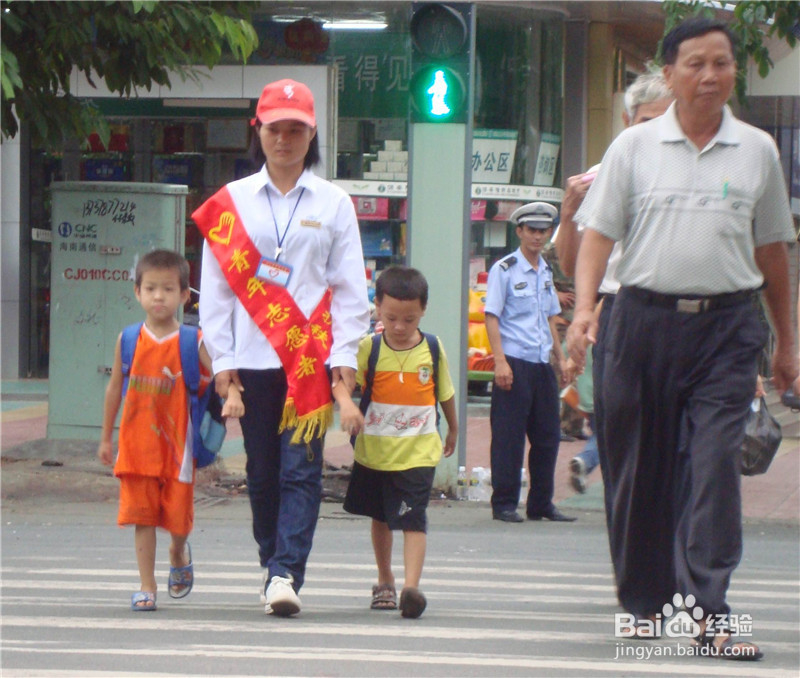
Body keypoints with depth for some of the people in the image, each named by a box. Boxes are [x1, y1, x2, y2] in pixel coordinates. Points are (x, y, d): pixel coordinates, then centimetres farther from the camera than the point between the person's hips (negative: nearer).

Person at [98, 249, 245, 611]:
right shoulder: (129, 340, 3)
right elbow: (115, 388, 12)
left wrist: (232, 396, -35)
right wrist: (106, 438, 16)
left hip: (177, 442, -1)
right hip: (136, 443, 1)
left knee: (178, 515, 6)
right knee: (142, 515, -1)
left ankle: (179, 555, 40)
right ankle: (146, 587, 7)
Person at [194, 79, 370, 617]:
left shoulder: (333, 203, 7)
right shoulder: (232, 202, 7)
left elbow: (350, 286, 7)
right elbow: (216, 284, 7)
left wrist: (344, 354, -2)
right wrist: (222, 358, 1)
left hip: (311, 356, -1)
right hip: (252, 358, 1)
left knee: (301, 469, -10)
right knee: (262, 471, 6)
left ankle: (286, 573, -16)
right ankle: (273, 564, 19)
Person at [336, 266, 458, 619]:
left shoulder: (432, 349, -3)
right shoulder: (369, 348, -8)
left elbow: (445, 392, 13)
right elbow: (342, 376, -23)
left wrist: (453, 430, 26)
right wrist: (346, 404, -44)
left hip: (418, 453, -2)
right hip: (374, 451, 2)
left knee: (413, 519, -14)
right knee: (380, 518, 18)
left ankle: (411, 586, -22)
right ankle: (385, 582, 34)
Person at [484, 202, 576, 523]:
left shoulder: (546, 272, 15)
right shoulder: (504, 269, -4)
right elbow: (492, 317, -8)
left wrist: (561, 359, 18)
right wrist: (500, 361, -17)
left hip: (542, 365, 7)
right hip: (515, 363, -7)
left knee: (547, 436, 7)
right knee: (508, 437, -3)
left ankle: (541, 503, 16)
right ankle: (504, 503, 2)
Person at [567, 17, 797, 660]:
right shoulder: (634, 147, 5)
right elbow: (599, 233, 3)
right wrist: (585, 307, -13)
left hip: (727, 325, 0)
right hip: (646, 316, 1)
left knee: (715, 463, -12)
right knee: (642, 463, 7)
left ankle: (708, 612, -15)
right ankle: (647, 597, 23)